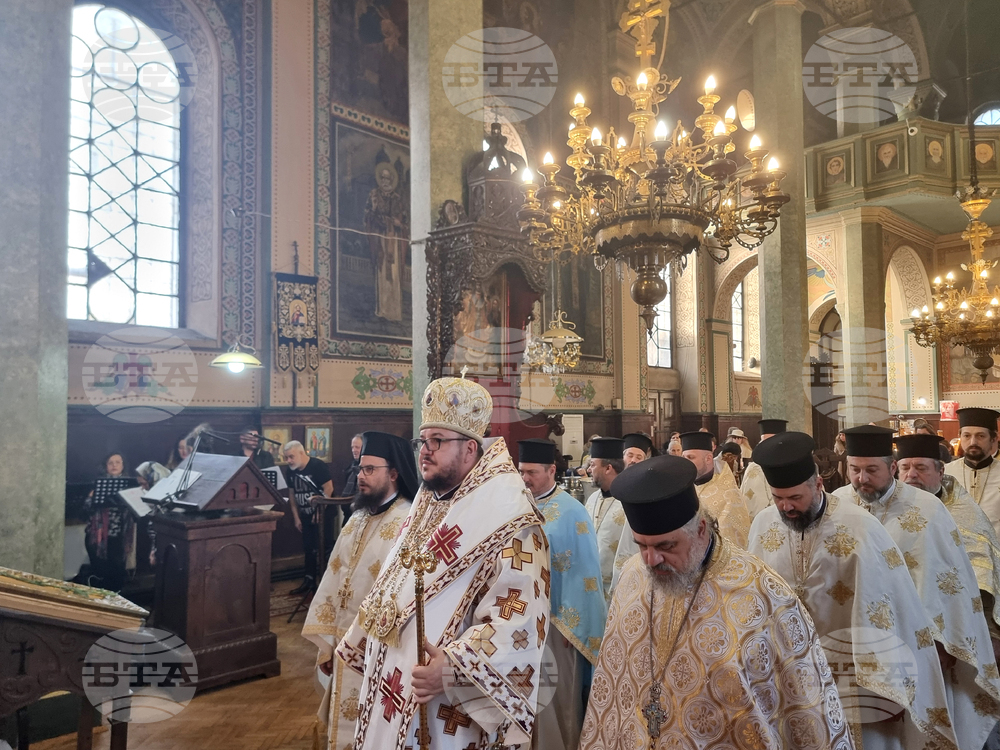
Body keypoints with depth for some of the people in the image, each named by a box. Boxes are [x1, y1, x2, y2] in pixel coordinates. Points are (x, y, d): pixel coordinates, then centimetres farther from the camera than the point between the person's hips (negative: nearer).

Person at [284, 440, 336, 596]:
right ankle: (309, 580, 21)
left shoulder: (317, 466, -17)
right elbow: (292, 494, 10)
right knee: (308, 548, 12)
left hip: (323, 514, -7)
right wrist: (296, 517, 7)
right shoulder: (291, 471, 3)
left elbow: (329, 488, -18)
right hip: (306, 516, 7)